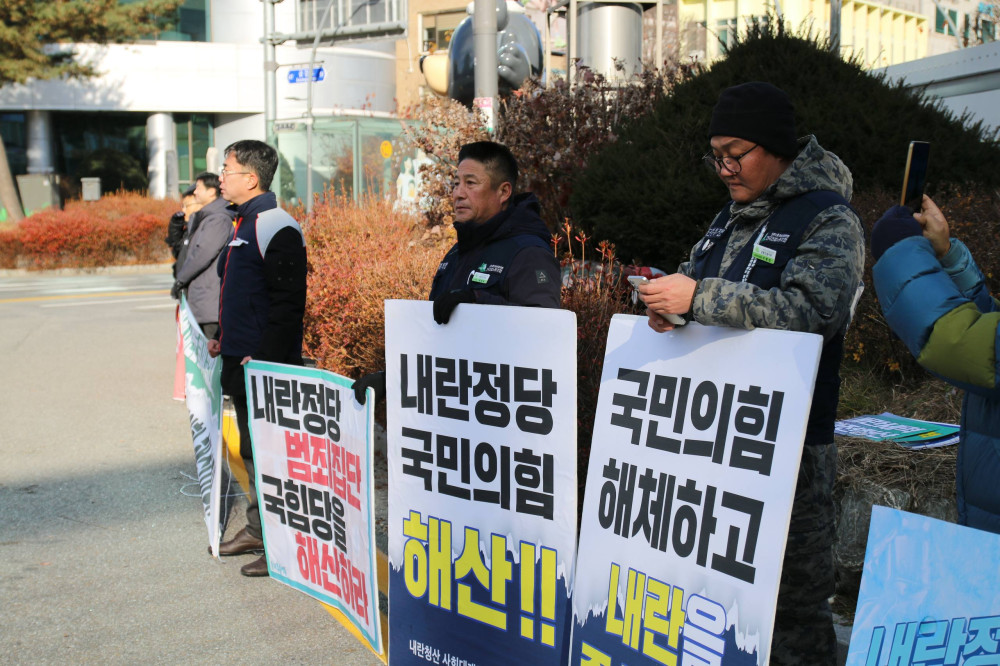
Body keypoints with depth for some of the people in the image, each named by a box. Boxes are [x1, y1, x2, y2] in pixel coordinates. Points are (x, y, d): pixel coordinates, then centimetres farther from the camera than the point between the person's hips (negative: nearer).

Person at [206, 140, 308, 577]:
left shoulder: (277, 228, -16)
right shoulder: (243, 224, 16)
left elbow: (288, 302, -20)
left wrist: (264, 357, -22)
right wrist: (224, 338, 20)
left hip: (267, 367, -10)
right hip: (240, 362, 10)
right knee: (251, 450, 17)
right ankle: (257, 528, 29)